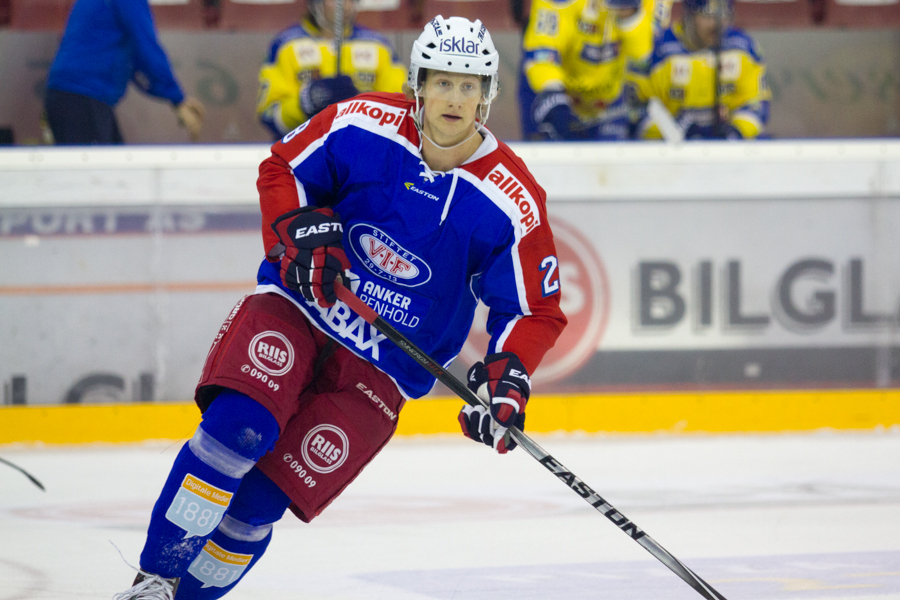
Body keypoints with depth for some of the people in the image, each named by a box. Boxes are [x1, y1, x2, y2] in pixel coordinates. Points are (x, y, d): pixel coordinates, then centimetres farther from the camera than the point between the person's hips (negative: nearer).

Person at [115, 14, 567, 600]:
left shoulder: (513, 202, -10)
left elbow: (535, 308, -3)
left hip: (382, 369, 0)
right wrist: (300, 229, -12)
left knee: (262, 497, -12)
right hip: (295, 309, 0)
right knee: (239, 424, -28)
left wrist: (509, 375, -19)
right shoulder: (361, 126, -9)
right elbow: (282, 168, 7)